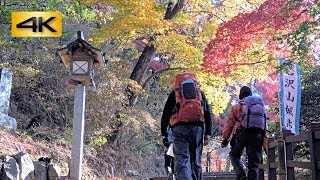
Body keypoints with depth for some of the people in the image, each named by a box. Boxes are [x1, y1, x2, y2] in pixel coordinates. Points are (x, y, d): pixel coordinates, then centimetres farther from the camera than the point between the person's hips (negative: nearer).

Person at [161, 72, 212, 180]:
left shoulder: (174, 93, 16)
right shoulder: (200, 93, 21)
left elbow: (166, 114, 10)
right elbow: (207, 114, 11)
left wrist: (163, 133, 15)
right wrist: (208, 133, 7)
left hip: (179, 128, -2)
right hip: (197, 127, 2)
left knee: (181, 160, -9)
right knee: (196, 161, 12)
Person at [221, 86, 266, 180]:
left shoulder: (237, 106, 13)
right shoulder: (261, 106, 24)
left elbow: (229, 123, 7)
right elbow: (265, 122, 18)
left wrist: (225, 139, 8)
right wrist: (263, 137, 18)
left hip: (242, 134, -2)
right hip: (258, 135, 2)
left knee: (234, 154, 16)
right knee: (254, 163, 5)